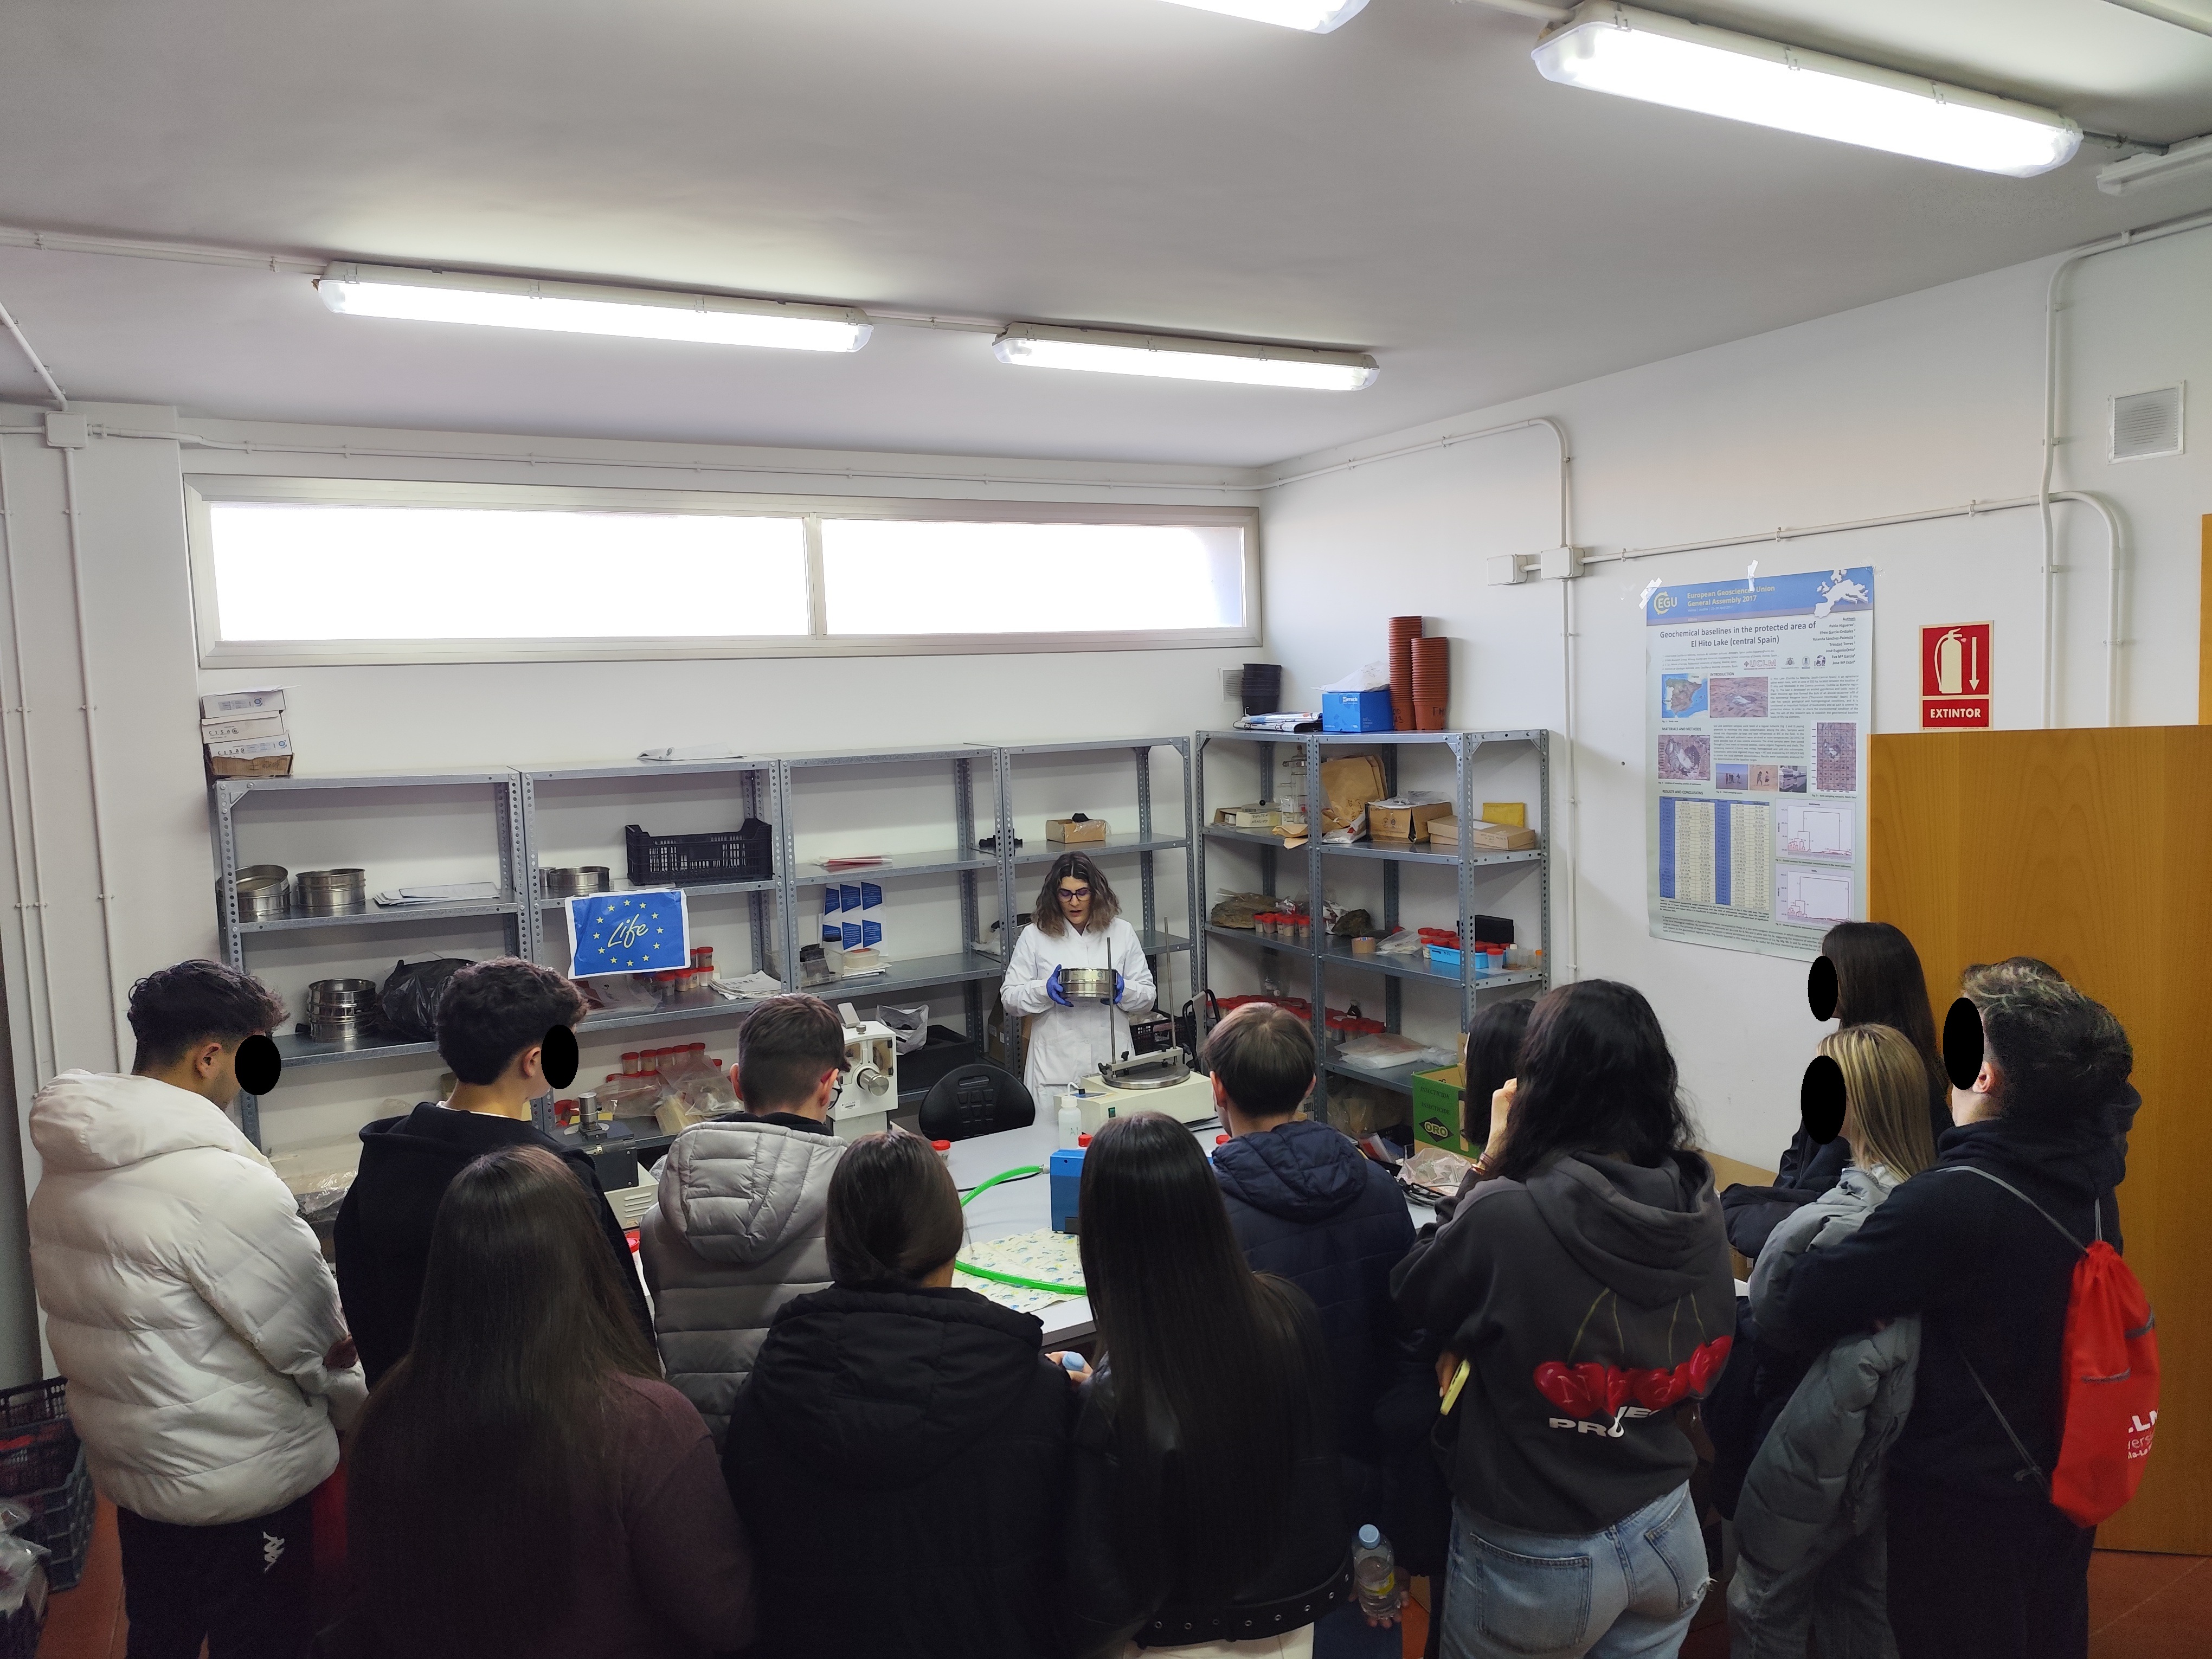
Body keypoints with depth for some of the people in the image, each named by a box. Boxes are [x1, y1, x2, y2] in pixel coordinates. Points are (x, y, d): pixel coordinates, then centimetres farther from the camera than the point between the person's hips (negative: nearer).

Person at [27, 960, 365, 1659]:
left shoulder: (62, 1168, 0)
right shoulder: (219, 1181, -27)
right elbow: (319, 1340, -19)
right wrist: (359, 1403, 2)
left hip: (124, 1465, 8)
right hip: (237, 1484, -8)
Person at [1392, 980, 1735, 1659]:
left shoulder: (1504, 1217, -30)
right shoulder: (1698, 1207, -11)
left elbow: (1413, 1300, -10)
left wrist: (1494, 1172, -9)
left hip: (1536, 1562, -4)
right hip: (1667, 1536, 5)